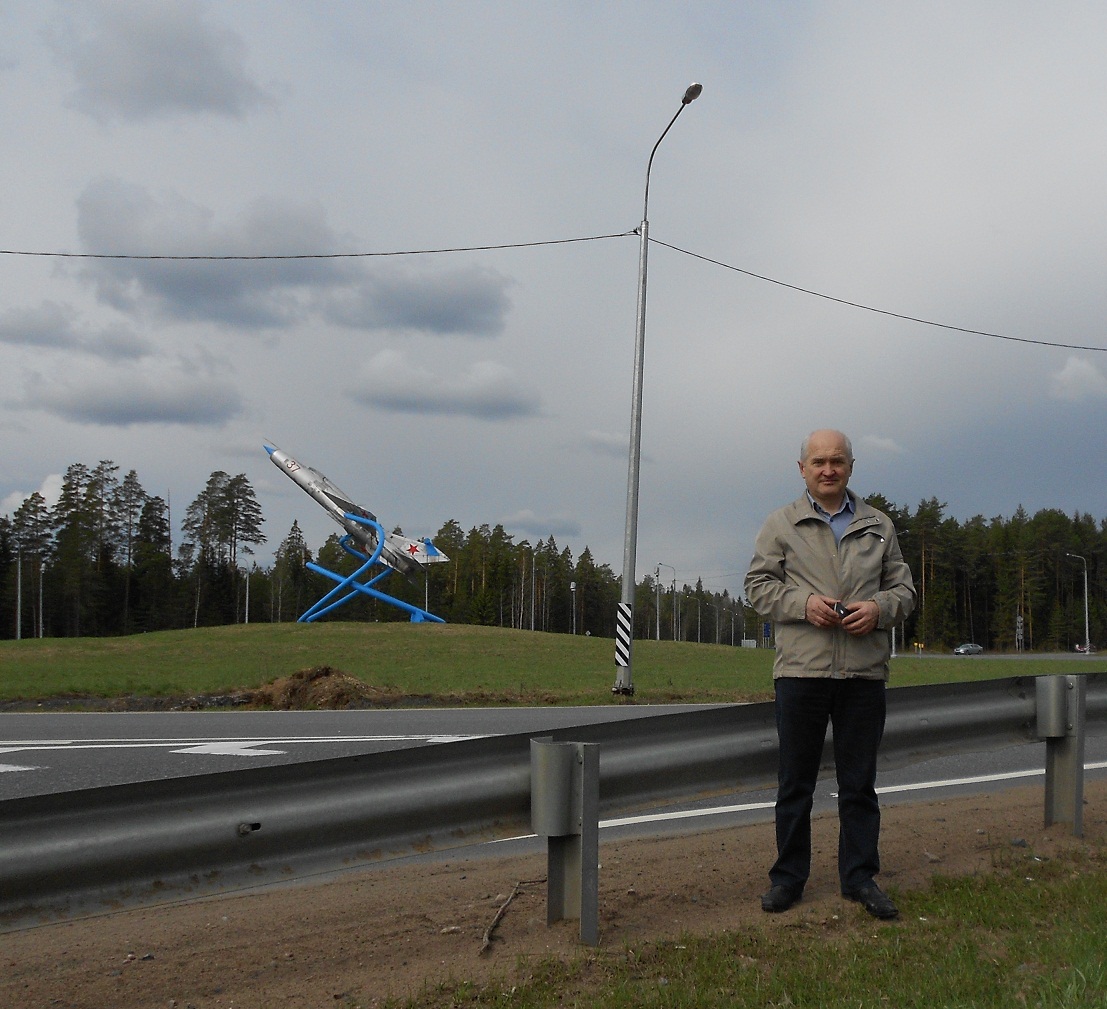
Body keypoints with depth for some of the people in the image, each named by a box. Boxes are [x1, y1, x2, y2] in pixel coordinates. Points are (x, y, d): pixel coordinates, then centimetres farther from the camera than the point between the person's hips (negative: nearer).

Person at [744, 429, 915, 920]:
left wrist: (879, 608, -8)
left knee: (859, 782, 8)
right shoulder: (781, 524, 6)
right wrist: (803, 603, -13)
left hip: (865, 675, 2)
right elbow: (758, 585, 3)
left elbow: (904, 588, 14)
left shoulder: (878, 526, 13)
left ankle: (860, 876, 19)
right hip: (800, 671, -2)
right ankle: (788, 876, 17)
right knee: (795, 782, 6)